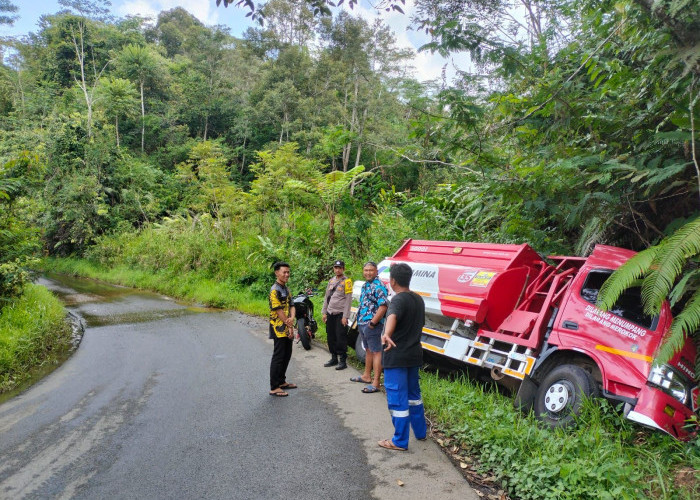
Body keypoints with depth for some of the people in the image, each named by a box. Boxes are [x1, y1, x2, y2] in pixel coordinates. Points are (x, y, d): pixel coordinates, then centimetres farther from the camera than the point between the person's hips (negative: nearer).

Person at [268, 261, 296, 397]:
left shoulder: (286, 289, 14)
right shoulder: (275, 290, -16)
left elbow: (291, 305, 10)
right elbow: (279, 311, -19)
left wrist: (292, 318, -11)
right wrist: (290, 326, -15)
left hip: (287, 329, 9)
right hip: (279, 329, -9)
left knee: (287, 356, 16)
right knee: (278, 357, -5)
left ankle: (282, 381, 29)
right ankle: (274, 388, 1)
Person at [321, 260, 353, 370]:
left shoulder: (346, 281, -6)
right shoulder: (331, 281, 15)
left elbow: (348, 300, -10)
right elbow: (326, 297, 19)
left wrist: (345, 316, -14)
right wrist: (324, 312, 13)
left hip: (340, 314, -6)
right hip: (330, 314, 7)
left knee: (341, 338, -5)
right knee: (331, 337, 11)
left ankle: (343, 361, 3)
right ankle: (334, 358, 23)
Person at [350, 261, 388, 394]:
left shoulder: (378, 286, -16)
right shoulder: (365, 285, 14)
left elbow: (383, 307, -24)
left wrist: (372, 323, -22)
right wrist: (360, 321, 17)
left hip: (372, 325, -10)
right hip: (362, 324, 10)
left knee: (376, 352, -5)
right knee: (368, 350, 20)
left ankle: (375, 383, -3)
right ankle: (367, 376, 34)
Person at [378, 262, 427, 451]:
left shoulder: (399, 300, -18)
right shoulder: (418, 299, 9)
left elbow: (392, 317, -40)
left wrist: (386, 335, -59)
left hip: (396, 357, -9)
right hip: (414, 354, 9)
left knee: (397, 399, 0)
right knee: (413, 394, 22)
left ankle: (400, 441, 8)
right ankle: (420, 432, 33)